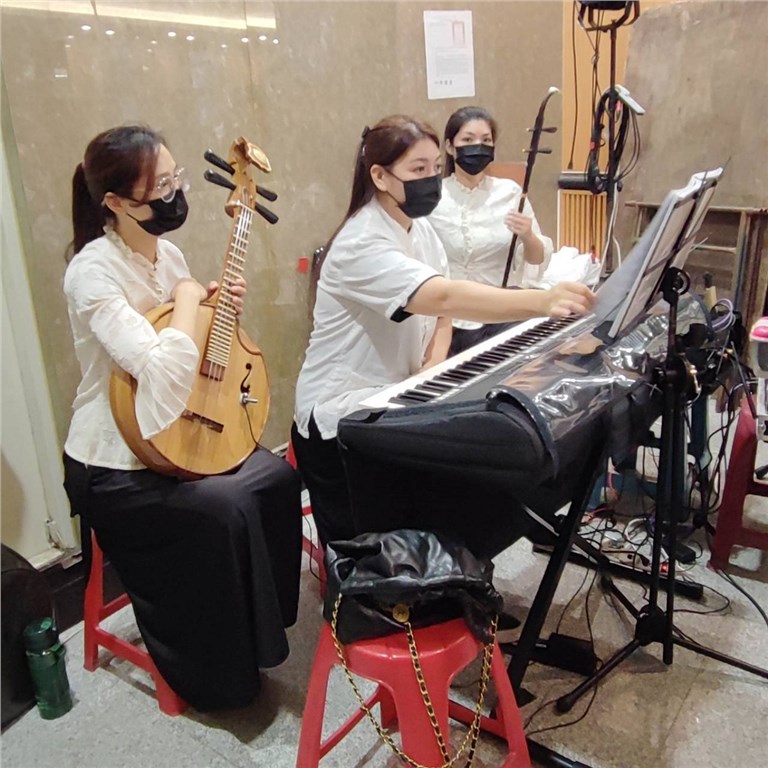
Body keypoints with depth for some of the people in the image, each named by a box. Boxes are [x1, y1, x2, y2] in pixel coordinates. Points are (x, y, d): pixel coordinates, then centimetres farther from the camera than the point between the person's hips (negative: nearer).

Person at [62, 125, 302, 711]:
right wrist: (188, 298, -22)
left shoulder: (167, 253, 2)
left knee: (278, 477, -2)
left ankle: (265, 617, 20)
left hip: (175, 437, 8)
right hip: (114, 469, -8)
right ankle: (217, 674, 2)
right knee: (223, 509, -23)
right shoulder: (93, 273, -24)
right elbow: (166, 373, -36)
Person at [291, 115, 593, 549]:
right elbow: (446, 298, -43)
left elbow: (441, 314, 5)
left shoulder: (420, 228, 4)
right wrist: (543, 301, -53)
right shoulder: (362, 245, -27)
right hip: (342, 417, -8)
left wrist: (434, 367, -15)